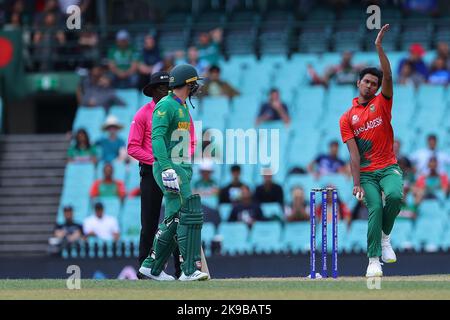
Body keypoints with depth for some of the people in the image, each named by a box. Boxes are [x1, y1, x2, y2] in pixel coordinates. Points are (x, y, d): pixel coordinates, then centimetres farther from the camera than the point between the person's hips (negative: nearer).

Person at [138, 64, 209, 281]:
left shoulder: (183, 108, 20)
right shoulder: (165, 106, -11)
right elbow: (157, 138, -22)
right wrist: (167, 168, -31)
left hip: (183, 169, 10)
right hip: (169, 169, -10)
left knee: (174, 219, 10)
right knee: (190, 213, -17)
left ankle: (152, 266, 17)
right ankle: (190, 269, -19)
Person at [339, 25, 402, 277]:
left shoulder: (382, 103, 8)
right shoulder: (347, 118, 6)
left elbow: (388, 77, -9)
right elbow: (354, 153, -1)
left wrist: (379, 47, -18)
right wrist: (357, 183, -10)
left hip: (389, 167, 0)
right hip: (366, 173, 0)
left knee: (395, 195, -28)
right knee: (375, 208, -17)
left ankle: (385, 236, -3)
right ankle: (374, 261, -14)